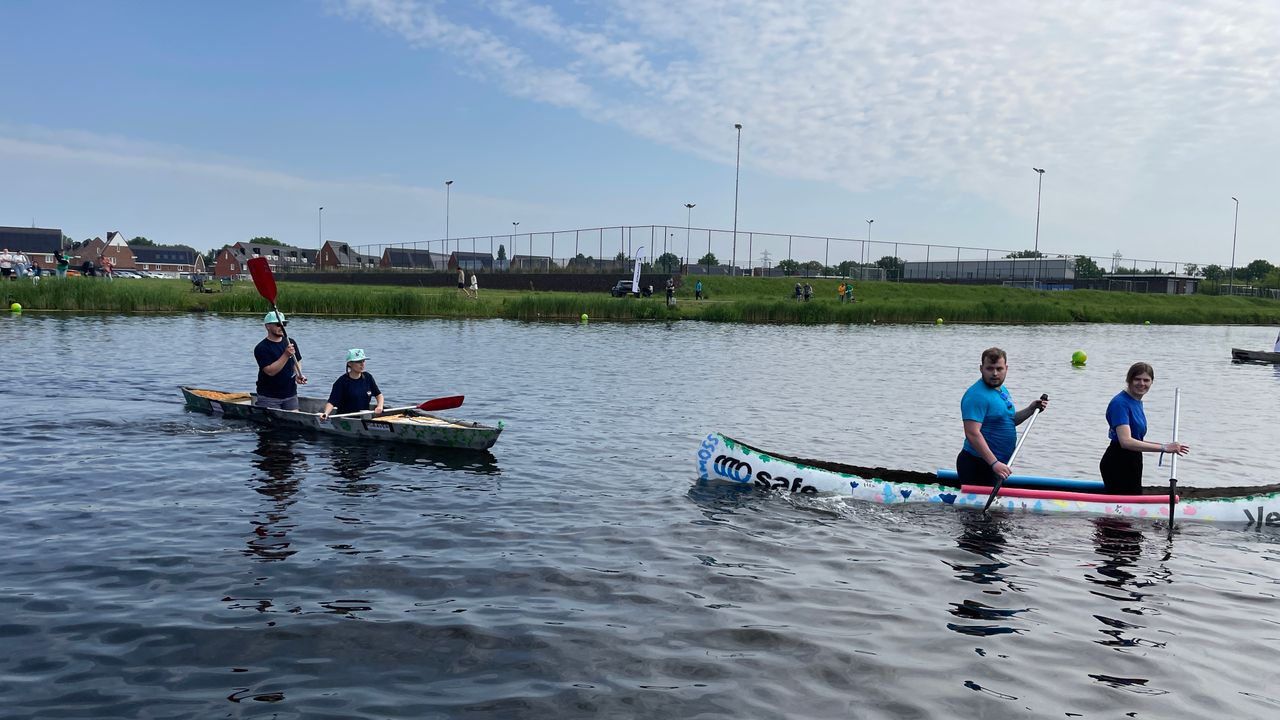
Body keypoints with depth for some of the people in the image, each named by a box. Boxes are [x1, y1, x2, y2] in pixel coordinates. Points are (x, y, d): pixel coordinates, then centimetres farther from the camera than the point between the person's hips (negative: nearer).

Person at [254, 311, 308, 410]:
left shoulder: (290, 343, 7)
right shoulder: (261, 348, -11)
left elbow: (297, 361, 20)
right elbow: (270, 371, -21)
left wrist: (298, 375, 0)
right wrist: (286, 355, -27)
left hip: (290, 394, 5)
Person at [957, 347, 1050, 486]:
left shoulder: (1002, 390, 12)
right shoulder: (977, 395, -20)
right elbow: (972, 433, -28)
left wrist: (1030, 410, 10)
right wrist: (994, 463, -31)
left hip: (998, 464, 10)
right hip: (978, 465, -10)